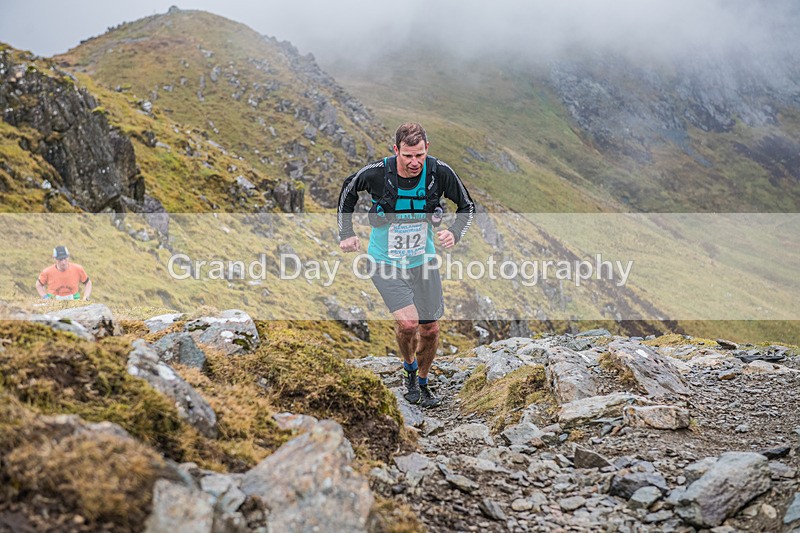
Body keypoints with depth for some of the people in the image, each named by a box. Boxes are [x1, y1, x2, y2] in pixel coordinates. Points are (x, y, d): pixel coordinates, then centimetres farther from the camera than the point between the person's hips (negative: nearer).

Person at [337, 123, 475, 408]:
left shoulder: (439, 172, -17)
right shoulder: (376, 173, -21)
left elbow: (467, 205, -1)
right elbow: (348, 191, 2)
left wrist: (454, 233, -19)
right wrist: (346, 233, -1)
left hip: (423, 260, 3)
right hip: (386, 263, -3)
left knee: (430, 330, 8)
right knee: (408, 322, -20)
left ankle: (422, 384, 35)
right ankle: (409, 368, 13)